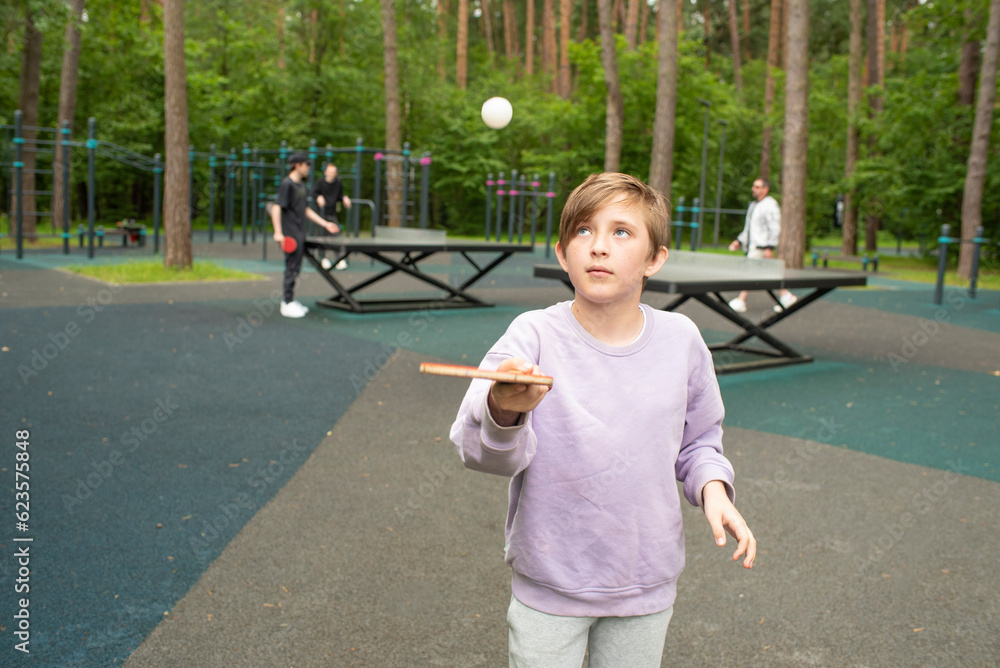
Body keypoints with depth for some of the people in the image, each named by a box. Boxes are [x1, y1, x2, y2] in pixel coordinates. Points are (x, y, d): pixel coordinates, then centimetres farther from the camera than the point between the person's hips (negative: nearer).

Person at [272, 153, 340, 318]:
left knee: (296, 268, 13)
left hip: (300, 234, 9)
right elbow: (276, 208, -17)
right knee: (291, 268, -5)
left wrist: (325, 224, 19)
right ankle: (287, 304, 1)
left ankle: (290, 301, 21)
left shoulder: (301, 185, 15)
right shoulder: (287, 184, -12)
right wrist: (278, 232, -25)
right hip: (290, 234, -9)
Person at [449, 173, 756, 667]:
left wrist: (712, 488, -8)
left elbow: (697, 441, 10)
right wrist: (503, 412, -47)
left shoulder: (680, 340, -6)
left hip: (645, 585, 3)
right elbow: (479, 449, -27)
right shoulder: (533, 336, -16)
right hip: (548, 585, -2)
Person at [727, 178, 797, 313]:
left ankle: (740, 302, -13)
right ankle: (786, 296, 17)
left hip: (761, 247, -9)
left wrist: (770, 248, -21)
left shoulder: (770, 205, -10)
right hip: (751, 246, 9)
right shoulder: (753, 205, 19)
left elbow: (775, 229, -15)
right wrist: (739, 240, 17)